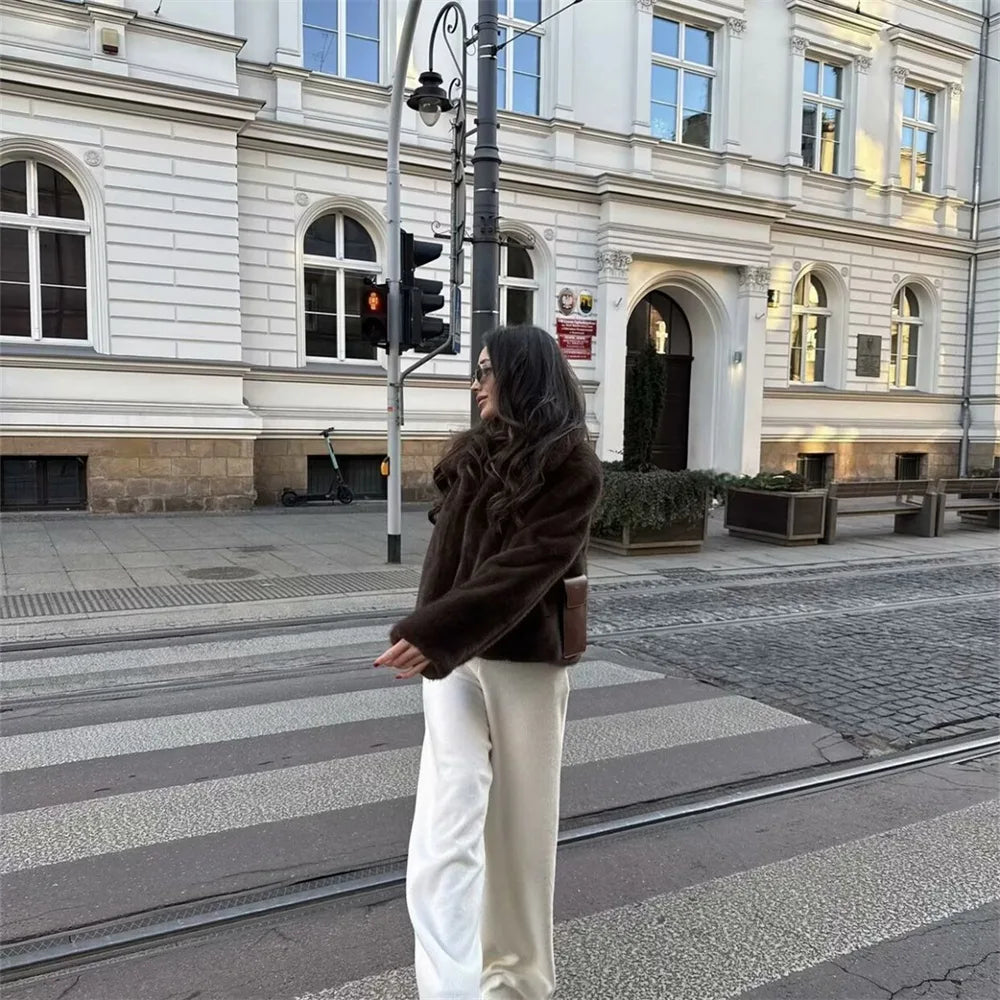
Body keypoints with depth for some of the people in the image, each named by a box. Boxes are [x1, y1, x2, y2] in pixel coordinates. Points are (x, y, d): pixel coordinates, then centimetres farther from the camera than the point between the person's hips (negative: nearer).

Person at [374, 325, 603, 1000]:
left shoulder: (571, 467, -9)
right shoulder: (474, 452, 10)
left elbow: (524, 567, -20)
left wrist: (431, 634, -28)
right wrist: (429, 638, 0)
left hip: (526, 663, -4)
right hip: (452, 659, 5)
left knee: (521, 829, 11)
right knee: (442, 840, -2)